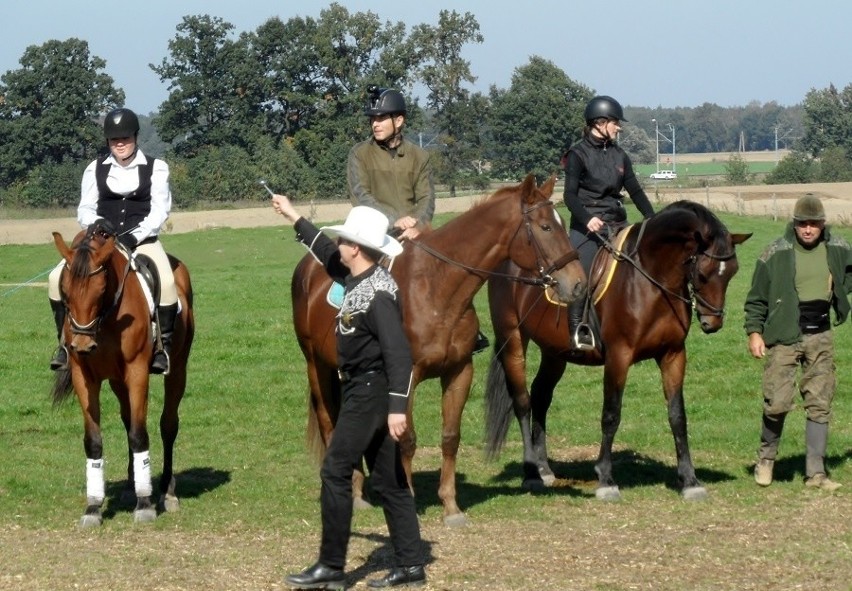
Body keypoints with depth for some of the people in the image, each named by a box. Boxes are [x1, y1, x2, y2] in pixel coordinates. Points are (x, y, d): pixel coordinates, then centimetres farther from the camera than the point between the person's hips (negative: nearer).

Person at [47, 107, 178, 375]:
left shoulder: (156, 168, 4)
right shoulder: (95, 169, 10)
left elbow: (159, 210, -3)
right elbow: (84, 209, 5)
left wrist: (134, 237, -18)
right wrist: (97, 223, -19)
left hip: (142, 240, -2)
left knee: (166, 282, -33)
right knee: (58, 277, -20)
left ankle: (163, 344, -19)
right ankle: (66, 341, -7)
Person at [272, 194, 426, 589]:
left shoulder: (377, 295, -21)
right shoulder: (361, 279, 8)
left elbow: (398, 353, -26)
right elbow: (328, 255, 28)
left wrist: (397, 407, -31)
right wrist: (294, 218, 35)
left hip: (369, 393, -10)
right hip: (363, 390, 10)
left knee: (335, 472, -6)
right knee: (388, 478, 10)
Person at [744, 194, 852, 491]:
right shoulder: (776, 253, -7)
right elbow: (756, 298, -2)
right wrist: (754, 331, -9)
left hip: (820, 337, 4)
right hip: (784, 336, -4)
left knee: (820, 404, 3)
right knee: (778, 402, -10)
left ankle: (815, 471, 8)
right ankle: (766, 456, 16)